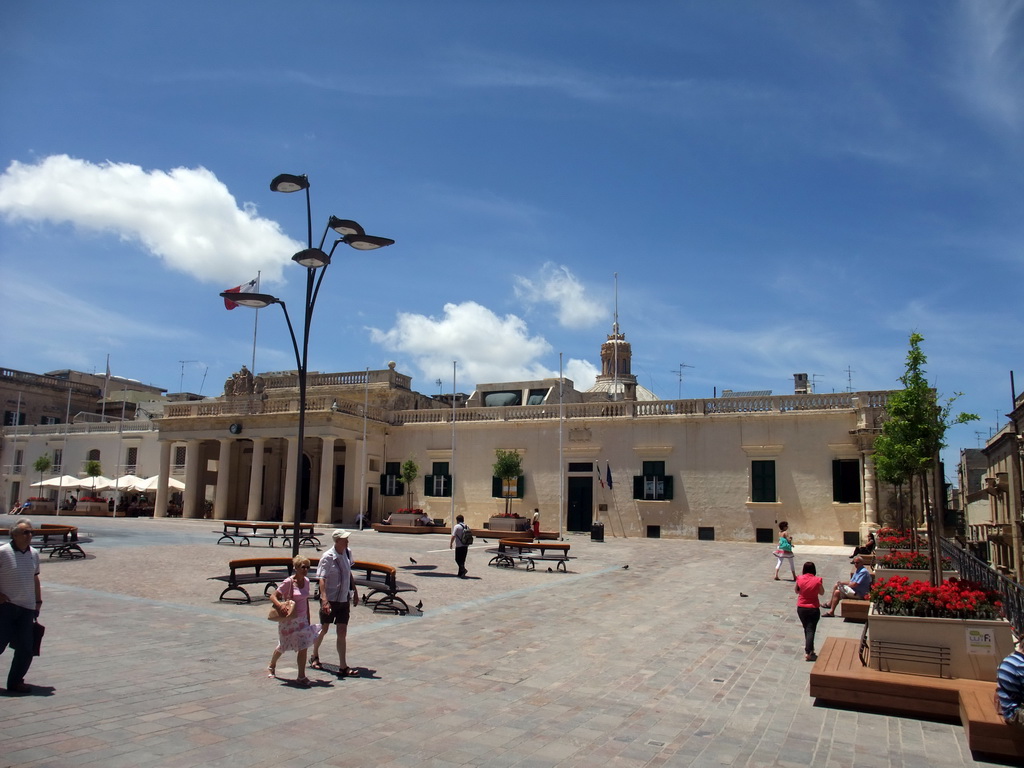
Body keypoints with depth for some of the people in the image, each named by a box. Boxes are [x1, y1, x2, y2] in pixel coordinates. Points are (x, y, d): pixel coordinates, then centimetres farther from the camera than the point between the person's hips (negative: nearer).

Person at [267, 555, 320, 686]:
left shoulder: (306, 581, 1)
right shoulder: (288, 582, -17)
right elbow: (272, 596, -16)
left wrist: (308, 620, 14)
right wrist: (280, 605, -36)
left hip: (302, 619, 4)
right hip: (288, 620, -4)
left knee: (303, 647, -5)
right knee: (282, 647, 14)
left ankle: (301, 676, 3)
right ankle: (272, 666, 43)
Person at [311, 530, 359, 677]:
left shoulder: (348, 552, 2)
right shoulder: (327, 557, -18)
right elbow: (322, 579, -22)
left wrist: (355, 591, 19)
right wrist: (324, 600, -33)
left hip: (344, 600, 4)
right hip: (330, 600, -4)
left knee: (342, 632, 1)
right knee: (324, 629, 14)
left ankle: (343, 667, 2)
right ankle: (315, 657, 39)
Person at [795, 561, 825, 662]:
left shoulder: (800, 579, -8)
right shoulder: (817, 580, -13)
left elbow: (796, 591, 7)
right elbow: (822, 593, 2)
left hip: (801, 608, 2)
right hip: (813, 608, -2)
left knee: (806, 629, 20)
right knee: (811, 630, -1)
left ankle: (809, 648, 32)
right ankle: (808, 652, -9)